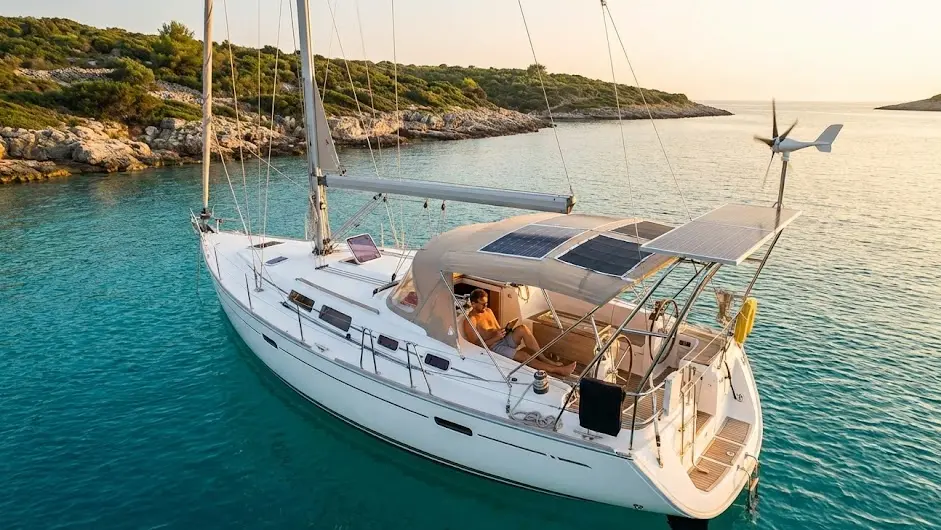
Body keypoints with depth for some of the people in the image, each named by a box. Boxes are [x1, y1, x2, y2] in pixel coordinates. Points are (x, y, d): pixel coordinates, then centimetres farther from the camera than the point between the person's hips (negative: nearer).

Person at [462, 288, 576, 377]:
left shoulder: (488, 311, 13)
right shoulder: (470, 321, -12)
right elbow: (476, 345, -16)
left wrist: (503, 331, -4)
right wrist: (496, 338, -23)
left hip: (503, 340, 8)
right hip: (493, 348, -7)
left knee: (522, 329, -21)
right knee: (523, 355, -28)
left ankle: (543, 359, -21)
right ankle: (556, 369, -25)